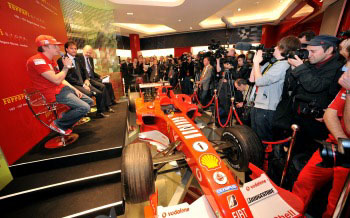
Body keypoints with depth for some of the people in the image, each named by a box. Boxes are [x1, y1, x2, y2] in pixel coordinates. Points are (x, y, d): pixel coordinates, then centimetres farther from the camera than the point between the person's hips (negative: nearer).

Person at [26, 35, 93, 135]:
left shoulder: (51, 61, 17)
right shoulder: (37, 60, -14)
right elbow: (57, 80, -22)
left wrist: (74, 89, 3)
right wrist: (66, 67, -8)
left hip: (62, 88, 10)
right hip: (54, 93, -10)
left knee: (89, 101, 7)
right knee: (84, 107, -22)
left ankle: (66, 117, 15)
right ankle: (58, 124, -1)